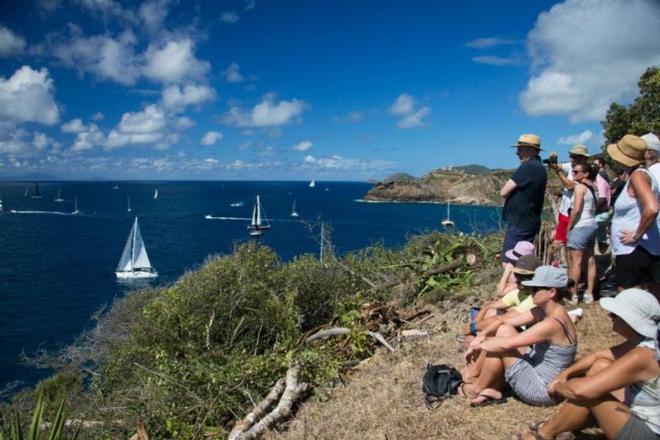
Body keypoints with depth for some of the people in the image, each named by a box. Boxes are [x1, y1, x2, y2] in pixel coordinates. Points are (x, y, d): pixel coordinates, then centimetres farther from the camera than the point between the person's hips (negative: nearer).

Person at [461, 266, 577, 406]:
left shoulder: (551, 324, -29)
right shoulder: (542, 311, -1)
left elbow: (506, 344, -30)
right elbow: (504, 321, 3)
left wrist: (479, 345, -14)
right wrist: (482, 335, -13)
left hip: (542, 389, -9)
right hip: (536, 371, 9)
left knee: (499, 346, -16)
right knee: (504, 330, -2)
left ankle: (476, 390, 5)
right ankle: (493, 389, 3)